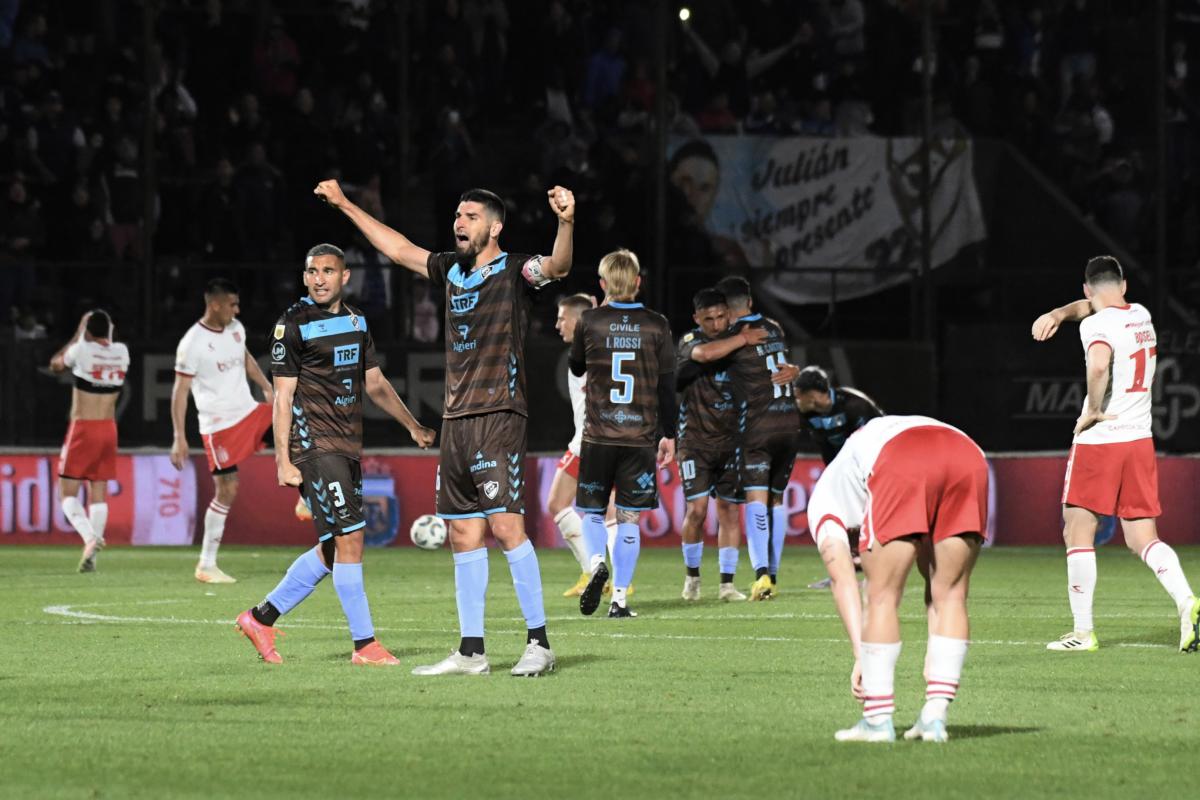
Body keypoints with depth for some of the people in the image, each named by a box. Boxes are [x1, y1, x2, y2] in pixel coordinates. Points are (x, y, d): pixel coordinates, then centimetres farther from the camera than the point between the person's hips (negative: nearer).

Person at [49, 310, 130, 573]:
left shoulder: (81, 350, -12)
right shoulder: (122, 352, 1)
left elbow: (56, 364, 10)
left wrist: (77, 335, 15)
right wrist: (106, 335, 21)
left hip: (82, 429, -5)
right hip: (108, 429, 5)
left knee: (68, 493, 1)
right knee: (99, 493, 9)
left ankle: (90, 537, -23)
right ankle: (91, 555, 3)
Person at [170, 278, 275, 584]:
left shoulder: (236, 329, 5)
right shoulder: (192, 344, -17)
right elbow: (180, 391, -16)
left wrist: (267, 388, 10)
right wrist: (179, 438, -19)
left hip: (249, 412, 7)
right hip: (219, 426, -7)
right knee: (226, 491, -4)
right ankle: (206, 566, 5)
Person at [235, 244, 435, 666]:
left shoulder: (355, 322, 14)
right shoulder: (293, 325, -7)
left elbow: (375, 384, 25)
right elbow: (283, 396, -9)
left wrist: (413, 425, 25)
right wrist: (284, 460, -14)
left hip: (347, 447, 8)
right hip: (313, 444, -8)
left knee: (333, 549, 9)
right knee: (348, 539, -11)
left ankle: (261, 617, 21)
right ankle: (365, 644, -7)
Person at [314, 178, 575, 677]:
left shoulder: (515, 271, -4)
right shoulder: (451, 270, 16)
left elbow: (557, 267, -24)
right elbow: (399, 249, 30)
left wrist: (565, 223, -44)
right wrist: (345, 206, 34)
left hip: (499, 416, -7)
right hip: (456, 419, 7)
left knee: (505, 523, -17)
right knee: (464, 534, 6)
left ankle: (539, 642, -14)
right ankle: (471, 651, 10)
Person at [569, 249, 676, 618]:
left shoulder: (590, 321, -2)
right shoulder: (656, 325, -1)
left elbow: (577, 367, 16)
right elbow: (667, 385, 1)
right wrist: (669, 435, 9)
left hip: (598, 435, 0)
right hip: (640, 435, 0)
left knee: (592, 510, 12)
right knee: (629, 517, 5)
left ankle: (596, 562, -17)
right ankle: (620, 598, 2)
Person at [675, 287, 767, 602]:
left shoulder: (735, 342, 8)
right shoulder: (689, 341, -6)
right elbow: (706, 353, -29)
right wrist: (743, 339, -23)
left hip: (730, 440, 4)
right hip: (695, 438, -4)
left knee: (730, 510, 0)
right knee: (697, 509, -11)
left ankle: (727, 584, 5)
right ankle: (692, 576, 9)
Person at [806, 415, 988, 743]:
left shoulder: (824, 496, 33)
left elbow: (844, 583, 19)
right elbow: (939, 585, 42)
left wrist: (861, 656, 14)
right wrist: (934, 655, 43)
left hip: (903, 466, -4)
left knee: (883, 596, 11)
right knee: (951, 595, 18)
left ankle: (878, 720, 12)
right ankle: (935, 717, 15)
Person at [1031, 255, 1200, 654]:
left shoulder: (1097, 325, -11)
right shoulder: (1141, 316, 12)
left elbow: (1099, 364, -32)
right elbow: (1093, 307, 30)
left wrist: (1093, 410, -18)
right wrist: (1058, 314, 14)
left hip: (1099, 440, -6)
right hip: (1140, 439, 6)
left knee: (1078, 533, 3)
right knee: (1143, 538, 7)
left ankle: (1083, 631, 1)